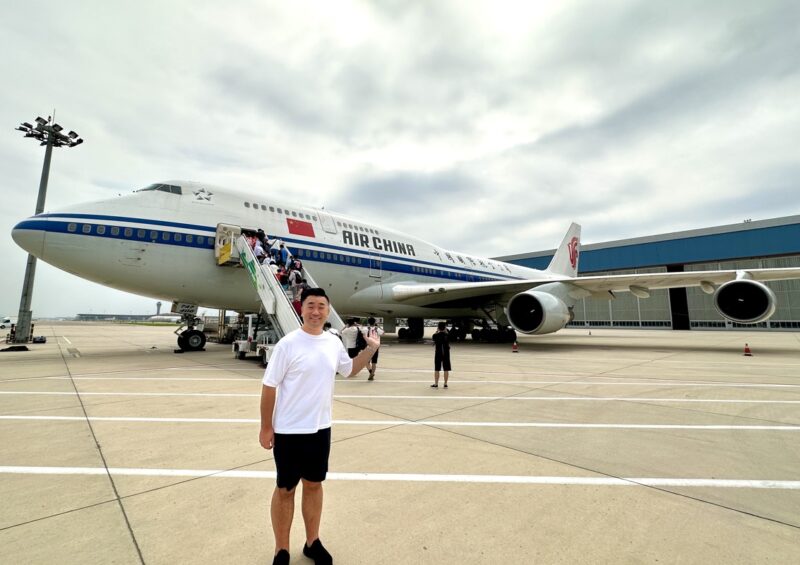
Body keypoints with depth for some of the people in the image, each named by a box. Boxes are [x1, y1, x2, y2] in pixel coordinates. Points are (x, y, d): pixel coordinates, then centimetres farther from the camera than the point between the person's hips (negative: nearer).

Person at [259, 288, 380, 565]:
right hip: (289, 431, -4)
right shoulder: (287, 344, -16)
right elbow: (269, 386, -11)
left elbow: (350, 370, 15)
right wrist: (266, 428, -9)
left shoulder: (334, 343, -1)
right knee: (285, 490, 12)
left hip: (321, 429, 5)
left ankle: (312, 542, 38)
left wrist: (371, 348, 2)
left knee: (314, 485, 19)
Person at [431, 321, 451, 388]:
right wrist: (445, 331, 16)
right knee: (446, 369, 6)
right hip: (446, 353, 1)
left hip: (438, 353, -1)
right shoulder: (447, 335, -4)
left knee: (436, 369, 5)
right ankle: (445, 384, 10)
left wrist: (437, 331, 14)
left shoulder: (435, 335, -7)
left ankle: (436, 384, 9)